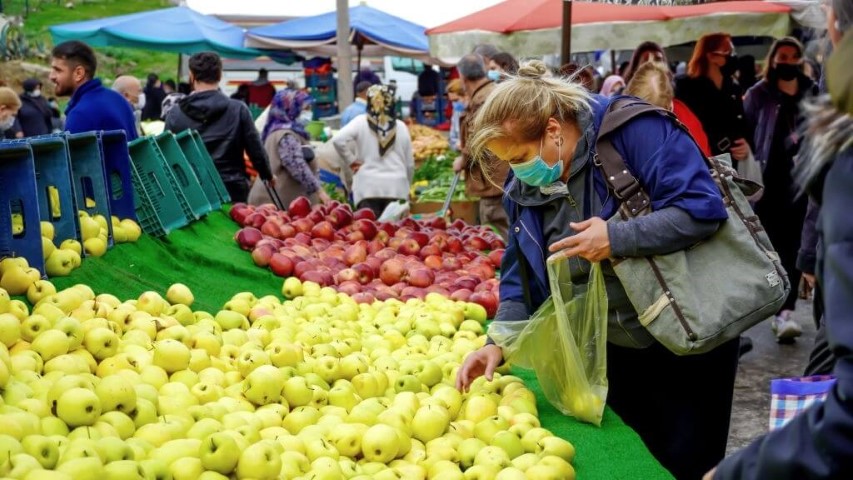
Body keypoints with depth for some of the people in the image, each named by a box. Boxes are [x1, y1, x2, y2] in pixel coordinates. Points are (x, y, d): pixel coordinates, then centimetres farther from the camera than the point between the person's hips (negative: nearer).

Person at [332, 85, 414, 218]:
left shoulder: (361, 122, 1)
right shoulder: (400, 126, 6)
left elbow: (338, 140, -12)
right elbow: (410, 163, 10)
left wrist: (352, 162, 1)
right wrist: (406, 186, 25)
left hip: (368, 186, -1)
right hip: (396, 187, 1)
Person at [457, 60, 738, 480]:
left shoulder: (633, 131, -22)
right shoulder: (526, 186, -1)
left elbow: (702, 209, -29)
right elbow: (522, 276, 3)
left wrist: (616, 237, -32)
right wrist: (499, 342, -11)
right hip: (617, 349, 6)